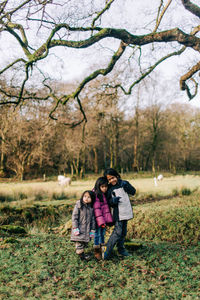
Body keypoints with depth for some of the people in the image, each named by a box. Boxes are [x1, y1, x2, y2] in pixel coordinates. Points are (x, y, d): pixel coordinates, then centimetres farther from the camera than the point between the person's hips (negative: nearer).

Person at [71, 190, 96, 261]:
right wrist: (75, 228, -14)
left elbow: (93, 219, 11)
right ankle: (81, 255, 8)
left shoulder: (91, 208, 6)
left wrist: (92, 230, 8)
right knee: (79, 243, -3)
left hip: (87, 230, 5)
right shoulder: (78, 205, -8)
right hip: (79, 229, -5)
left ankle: (82, 253, 26)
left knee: (85, 243, 11)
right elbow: (74, 217, -9)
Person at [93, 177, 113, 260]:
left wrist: (108, 219, 10)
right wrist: (101, 221, -22)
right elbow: (96, 209, -19)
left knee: (103, 234, 16)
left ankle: (102, 250, 28)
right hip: (98, 219, -8)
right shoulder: (96, 195, -16)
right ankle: (97, 252, 13)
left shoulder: (106, 194, 10)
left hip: (104, 219, 8)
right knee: (97, 234, 2)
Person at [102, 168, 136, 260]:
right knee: (117, 232, -12)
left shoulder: (123, 183, 2)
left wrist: (126, 186, -19)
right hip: (118, 213, -4)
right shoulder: (109, 188, -4)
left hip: (126, 212, 4)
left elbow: (133, 192, -5)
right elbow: (108, 201, -1)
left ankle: (121, 249, 29)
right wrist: (112, 201, -22)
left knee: (123, 232, 14)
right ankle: (106, 251, -6)